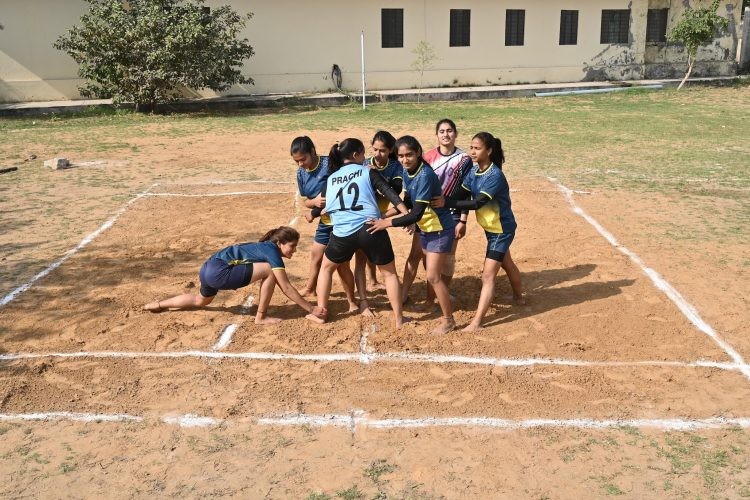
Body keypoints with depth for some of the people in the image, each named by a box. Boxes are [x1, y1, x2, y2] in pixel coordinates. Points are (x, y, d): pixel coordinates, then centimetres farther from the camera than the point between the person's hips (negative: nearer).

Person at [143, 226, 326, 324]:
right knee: (270, 271, -15)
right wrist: (311, 308, -12)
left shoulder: (266, 248, 14)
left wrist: (304, 303, 23)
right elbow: (286, 288, -14)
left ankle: (158, 304, 49)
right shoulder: (273, 252, -12)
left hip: (209, 268, 10)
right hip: (218, 272, -10)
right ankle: (261, 317, -2)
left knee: (201, 301, 40)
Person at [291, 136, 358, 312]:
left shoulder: (330, 164, -21)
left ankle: (351, 301, 13)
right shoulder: (301, 173, 0)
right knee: (315, 255, 22)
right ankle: (310, 287, 47)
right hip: (325, 221, 7)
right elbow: (306, 201, 4)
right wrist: (315, 201, -16)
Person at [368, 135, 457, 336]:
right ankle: (402, 298, 43)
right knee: (412, 263, 23)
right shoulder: (407, 172, -2)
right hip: (425, 228, 9)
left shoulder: (425, 175, -28)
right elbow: (408, 201, 10)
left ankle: (448, 320, 4)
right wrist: (385, 214, -2)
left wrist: (387, 223, -26)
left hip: (440, 229, -9)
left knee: (432, 276, -9)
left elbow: (416, 214, -30)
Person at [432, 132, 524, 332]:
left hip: (502, 229, -9)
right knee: (507, 264, 29)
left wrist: (446, 202, -39)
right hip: (490, 228, 9)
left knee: (488, 275, -11)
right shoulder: (474, 171, -3)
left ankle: (476, 322, -9)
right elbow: (462, 196, -8)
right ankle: (518, 296, 52)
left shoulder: (495, 176, -27)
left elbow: (477, 203, -34)